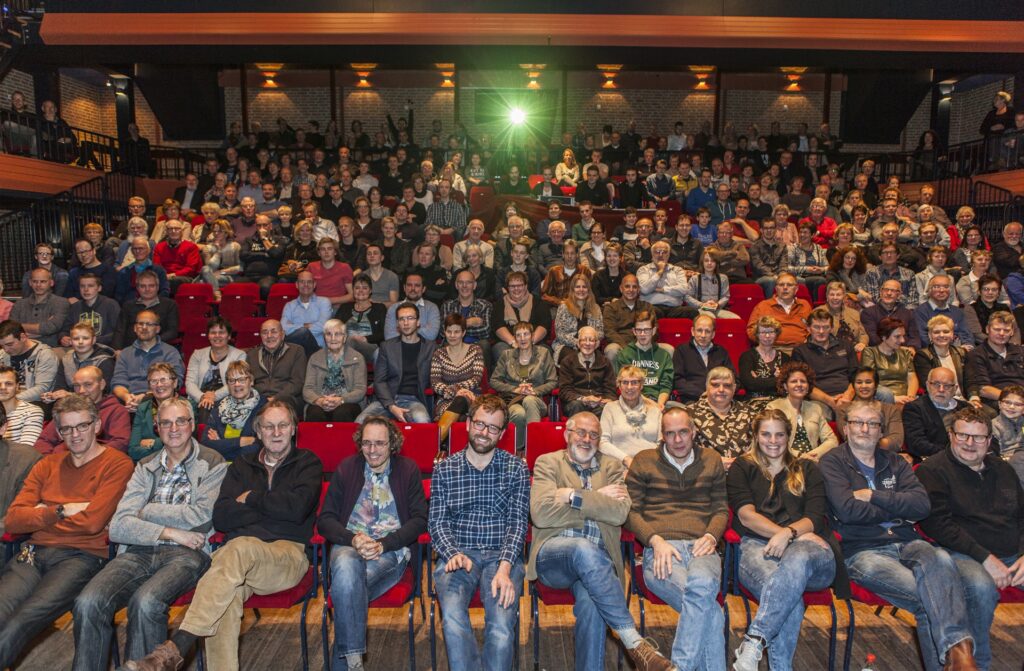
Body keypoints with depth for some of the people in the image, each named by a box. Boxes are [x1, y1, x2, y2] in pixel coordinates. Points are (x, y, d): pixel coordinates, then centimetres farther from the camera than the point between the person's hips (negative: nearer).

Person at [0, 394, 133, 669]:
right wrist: (61, 511, -4)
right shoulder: (47, 465, 20)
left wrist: (42, 513, 3)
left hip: (82, 556, -5)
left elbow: (92, 522, -11)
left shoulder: (117, 464, 1)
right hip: (34, 553, 5)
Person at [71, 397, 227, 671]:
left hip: (185, 553, -4)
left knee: (145, 602, -32)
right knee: (88, 602, -24)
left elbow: (200, 517, -7)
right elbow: (118, 527, 7)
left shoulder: (212, 464, 7)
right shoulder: (145, 467, 18)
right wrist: (169, 532, -8)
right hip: (140, 551, 4)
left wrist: (147, 510, 2)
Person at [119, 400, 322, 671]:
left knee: (239, 549, -36)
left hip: (288, 555, -3)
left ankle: (174, 649, -40)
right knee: (227, 595, -33)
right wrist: (271, 505, -2)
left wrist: (250, 498, 3)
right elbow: (220, 518, 6)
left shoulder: (308, 463, 12)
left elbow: (297, 508, -8)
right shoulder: (241, 466, 22)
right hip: (237, 553, 3)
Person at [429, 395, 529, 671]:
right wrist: (453, 553, -14)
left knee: (501, 624, -28)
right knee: (453, 616, -30)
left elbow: (518, 522, 0)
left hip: (502, 555, 0)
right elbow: (437, 522, 7)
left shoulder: (516, 468, 8)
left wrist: (504, 567, -16)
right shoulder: (444, 470, 12)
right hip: (458, 554, 1)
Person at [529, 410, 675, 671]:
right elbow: (540, 513, -8)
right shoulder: (547, 463, 11)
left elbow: (620, 513, -2)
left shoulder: (611, 467, 18)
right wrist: (597, 500, -3)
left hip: (595, 558, 2)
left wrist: (574, 496, -7)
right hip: (553, 553, -2)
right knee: (584, 548, -36)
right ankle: (634, 643, -31)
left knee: (590, 601, -33)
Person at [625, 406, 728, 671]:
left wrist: (711, 536, 0)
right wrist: (656, 540, -8)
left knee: (701, 583, -38)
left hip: (700, 547, 2)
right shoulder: (644, 461, 14)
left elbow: (721, 509, 22)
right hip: (660, 549, -2)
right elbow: (630, 511, 9)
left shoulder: (712, 461, 22)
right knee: (709, 608, -33)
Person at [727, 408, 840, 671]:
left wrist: (788, 534, -14)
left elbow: (815, 518, 9)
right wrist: (792, 533, -7)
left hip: (808, 548, 1)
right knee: (788, 595, -37)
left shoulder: (807, 470, 25)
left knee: (796, 559, -40)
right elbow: (746, 515, 5)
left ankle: (753, 641, -43)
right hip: (757, 544, -1)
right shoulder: (742, 468, 20)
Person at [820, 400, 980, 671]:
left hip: (906, 543, 4)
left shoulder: (894, 462, 21)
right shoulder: (832, 462, 6)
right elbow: (847, 510, -11)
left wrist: (873, 496, -5)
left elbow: (922, 505, 4)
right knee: (927, 597, -30)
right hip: (862, 551, -3)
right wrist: (896, 509, 1)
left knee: (940, 559, -33)